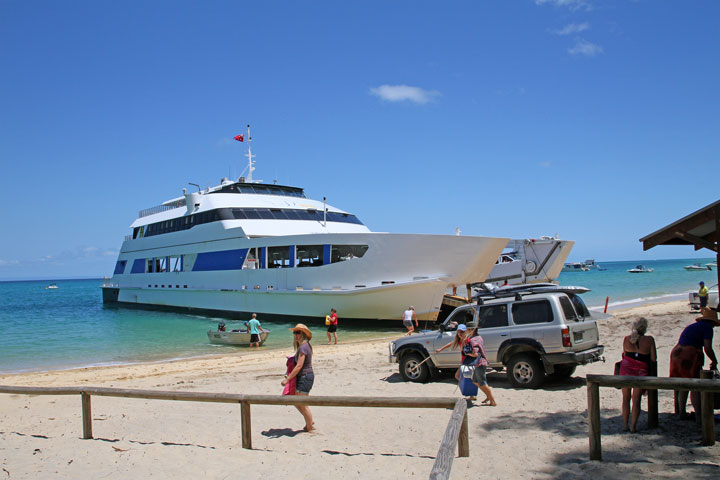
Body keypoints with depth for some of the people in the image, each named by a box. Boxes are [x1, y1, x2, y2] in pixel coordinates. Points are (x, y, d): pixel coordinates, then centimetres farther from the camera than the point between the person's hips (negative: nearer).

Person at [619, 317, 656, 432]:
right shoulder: (649, 340, -4)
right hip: (640, 371, -2)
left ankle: (625, 424, 16)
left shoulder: (626, 339, 2)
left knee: (626, 398, 14)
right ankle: (633, 426, 3)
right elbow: (653, 359, 0)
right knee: (636, 400, 5)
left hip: (626, 368, 2)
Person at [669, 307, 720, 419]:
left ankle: (680, 412, 19)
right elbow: (707, 348, -8)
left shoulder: (691, 326, 25)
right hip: (690, 356, -8)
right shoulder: (707, 328, 1)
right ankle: (698, 415, -2)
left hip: (676, 352, 8)